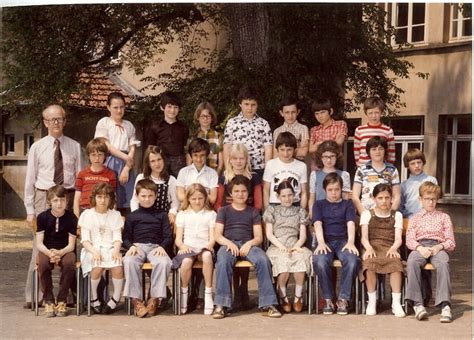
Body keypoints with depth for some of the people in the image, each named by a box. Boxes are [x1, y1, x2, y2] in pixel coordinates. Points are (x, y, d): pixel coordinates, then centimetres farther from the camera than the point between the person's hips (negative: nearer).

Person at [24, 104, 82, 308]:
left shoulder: (74, 147, 6)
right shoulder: (37, 147, 4)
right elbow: (30, 181, 5)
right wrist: (30, 210, 0)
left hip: (68, 197, 1)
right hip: (44, 197, -1)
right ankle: (34, 296, 2)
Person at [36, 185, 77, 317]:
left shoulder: (71, 218, -4)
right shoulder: (43, 217, -3)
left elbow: (71, 245, -7)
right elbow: (39, 243, -6)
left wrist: (60, 253, -28)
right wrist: (49, 253, -27)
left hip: (65, 251, 0)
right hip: (47, 250, 0)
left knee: (69, 263, -35)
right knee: (43, 264, -35)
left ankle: (62, 301, -19)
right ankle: (48, 301, -20)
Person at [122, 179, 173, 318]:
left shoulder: (161, 215, 18)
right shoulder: (132, 216, 19)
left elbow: (168, 236, 11)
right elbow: (126, 237, 12)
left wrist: (162, 246, -10)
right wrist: (131, 246, -10)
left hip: (155, 247, 0)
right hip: (137, 246, 0)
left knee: (164, 262, -35)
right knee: (129, 261, -36)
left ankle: (155, 299, -26)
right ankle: (136, 300, -31)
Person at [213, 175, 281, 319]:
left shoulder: (253, 212, 22)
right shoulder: (224, 211, 20)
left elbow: (259, 237, 12)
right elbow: (217, 235, 8)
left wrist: (249, 243, -11)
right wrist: (229, 243, -14)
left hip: (248, 244, 1)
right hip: (228, 244, -1)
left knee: (263, 259, -33)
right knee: (223, 261, -38)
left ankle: (268, 304, -32)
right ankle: (221, 305, -40)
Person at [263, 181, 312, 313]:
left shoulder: (300, 211, 22)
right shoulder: (272, 210, 18)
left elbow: (303, 235, 13)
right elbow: (269, 234, 8)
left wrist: (296, 246, -8)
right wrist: (281, 246, -9)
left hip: (295, 246, 1)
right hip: (277, 247, -1)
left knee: (302, 257, -37)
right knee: (284, 260, -38)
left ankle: (298, 296, -22)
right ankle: (283, 297, -21)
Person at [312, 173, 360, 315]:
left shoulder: (348, 204, 18)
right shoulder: (319, 204, 18)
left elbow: (351, 224, 1)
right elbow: (318, 224, 1)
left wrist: (350, 242, -19)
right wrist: (321, 243, -19)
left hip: (343, 241, 0)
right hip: (326, 241, 0)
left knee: (353, 261, -34)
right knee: (320, 261, -35)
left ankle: (343, 299, -21)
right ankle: (328, 299, -19)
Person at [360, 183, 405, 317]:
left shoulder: (397, 215, 20)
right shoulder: (367, 214, 18)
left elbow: (398, 238, 7)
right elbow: (364, 237, 4)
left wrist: (393, 248, -16)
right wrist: (368, 248, -18)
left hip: (389, 248, 1)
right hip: (372, 247, 0)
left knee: (396, 263, -36)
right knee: (370, 264, -37)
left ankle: (396, 303, -31)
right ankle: (372, 301, -23)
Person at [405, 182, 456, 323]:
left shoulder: (444, 217, 23)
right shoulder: (415, 217, 25)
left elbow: (451, 242, 12)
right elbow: (409, 239, 10)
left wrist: (440, 247, -11)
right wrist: (419, 248, -13)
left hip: (438, 247, 0)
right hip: (419, 246, 1)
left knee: (443, 263, -38)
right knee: (412, 262, -37)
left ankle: (445, 305, -47)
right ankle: (417, 303, -41)